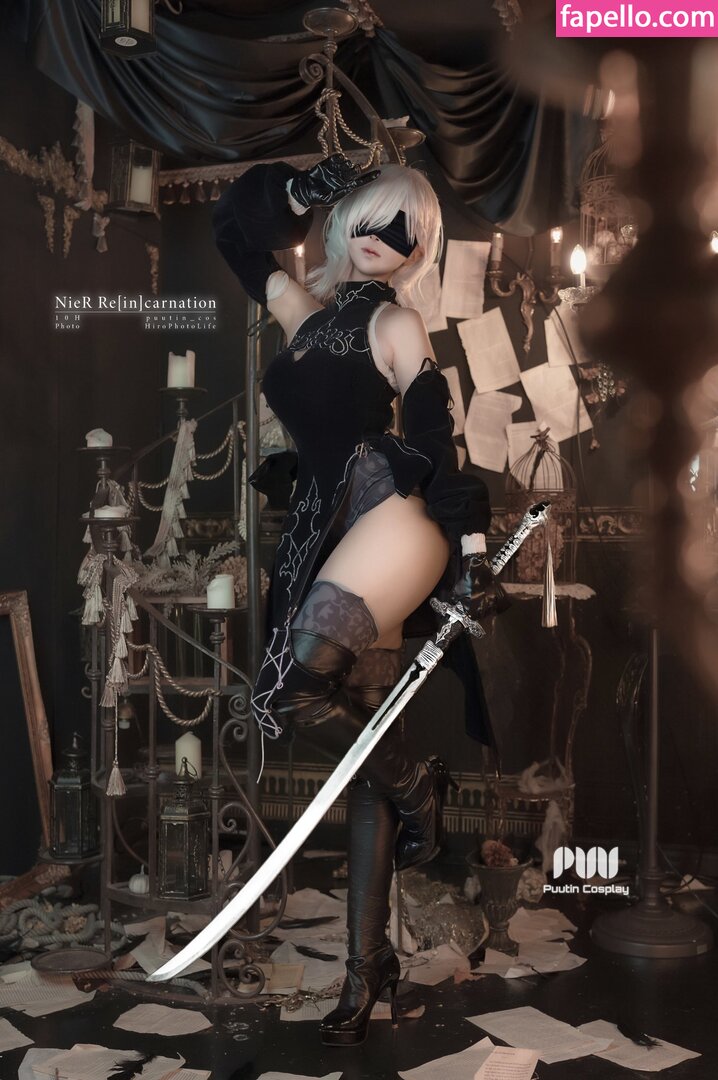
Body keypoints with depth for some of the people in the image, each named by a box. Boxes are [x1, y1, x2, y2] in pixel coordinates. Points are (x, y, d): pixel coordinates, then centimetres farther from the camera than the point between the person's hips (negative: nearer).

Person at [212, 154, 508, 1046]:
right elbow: (230, 225, 31)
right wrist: (306, 188, 21)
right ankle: (366, 968, 16)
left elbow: (439, 440, -5)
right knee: (363, 763, 7)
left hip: (395, 517, -6)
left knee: (286, 690, -27)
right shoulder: (303, 308, 22)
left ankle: (417, 785, 1)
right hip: (327, 537, 7)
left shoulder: (395, 321, 6)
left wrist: (471, 553, -12)